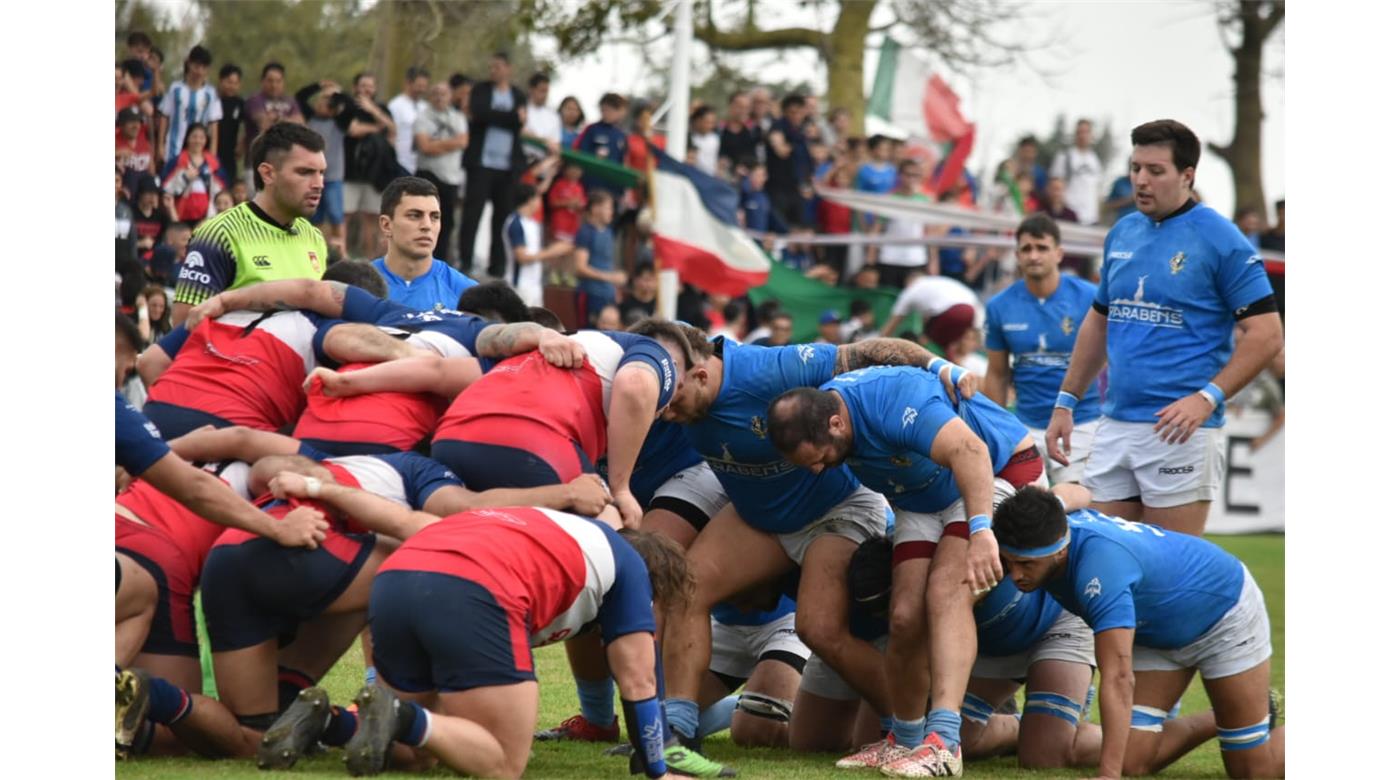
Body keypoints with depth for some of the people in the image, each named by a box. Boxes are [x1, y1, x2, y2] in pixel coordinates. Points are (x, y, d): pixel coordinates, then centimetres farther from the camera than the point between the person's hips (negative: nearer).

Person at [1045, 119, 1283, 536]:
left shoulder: (1220, 240, -8)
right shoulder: (1121, 234, 12)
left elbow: (1266, 334, -10)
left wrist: (1207, 399, -19)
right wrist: (1066, 401, 19)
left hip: (1178, 433, -7)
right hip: (1115, 424, 7)